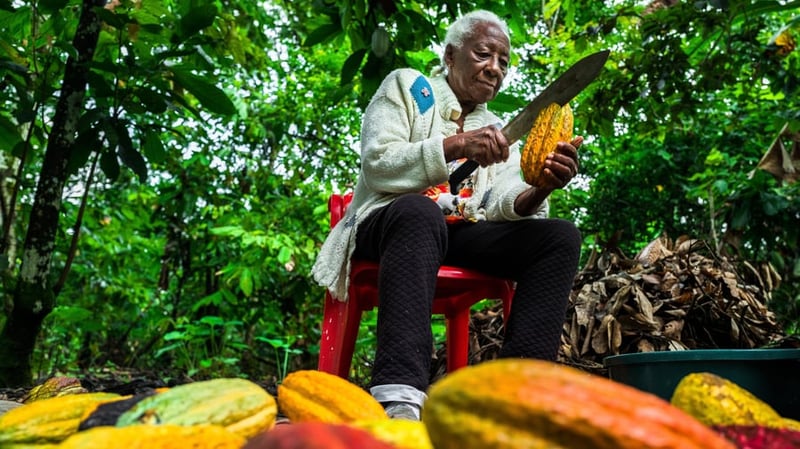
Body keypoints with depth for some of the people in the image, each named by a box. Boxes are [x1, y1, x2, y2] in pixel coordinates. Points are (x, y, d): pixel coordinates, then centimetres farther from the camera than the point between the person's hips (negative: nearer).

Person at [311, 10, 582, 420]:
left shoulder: (499, 131, 20)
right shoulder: (407, 85, 8)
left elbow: (502, 206, 3)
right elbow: (377, 164, -8)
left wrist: (540, 189, -20)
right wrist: (455, 146, -22)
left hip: (462, 236, 5)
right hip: (393, 222, -5)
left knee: (560, 236, -15)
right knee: (419, 210, -38)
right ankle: (399, 399, -49)